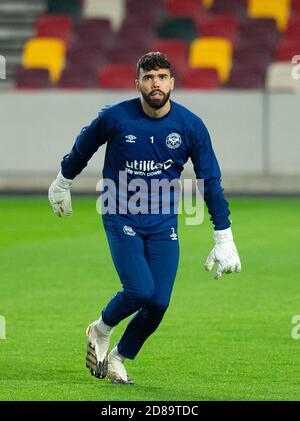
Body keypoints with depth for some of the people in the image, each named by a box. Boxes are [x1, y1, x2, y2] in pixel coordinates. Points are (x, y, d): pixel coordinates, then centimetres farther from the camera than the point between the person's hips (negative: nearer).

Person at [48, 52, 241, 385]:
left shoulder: (191, 126, -6)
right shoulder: (115, 118, -11)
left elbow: (210, 181, 1)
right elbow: (83, 148, 9)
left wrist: (224, 238, -1)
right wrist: (62, 184, 23)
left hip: (163, 222, 3)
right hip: (121, 217, -3)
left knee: (158, 302, -6)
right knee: (140, 290, -20)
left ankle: (118, 358, 18)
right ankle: (101, 330, 12)